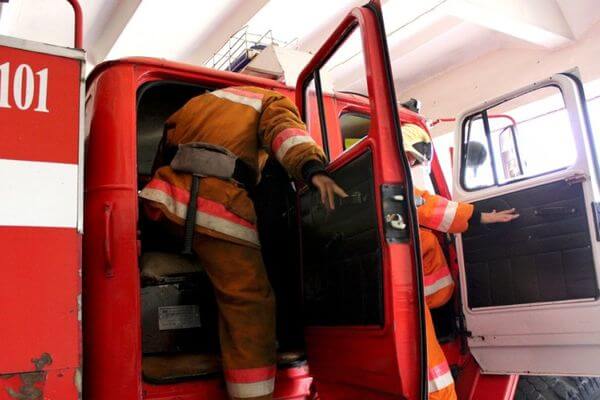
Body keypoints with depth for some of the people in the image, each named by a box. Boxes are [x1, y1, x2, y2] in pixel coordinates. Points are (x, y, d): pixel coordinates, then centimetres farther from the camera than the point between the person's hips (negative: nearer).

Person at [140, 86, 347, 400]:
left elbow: (165, 150, 34)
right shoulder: (271, 100, 17)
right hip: (217, 203, -5)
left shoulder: (201, 99, 34)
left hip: (165, 195, 6)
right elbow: (284, 129, -7)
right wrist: (313, 169, -23)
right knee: (250, 303, -1)